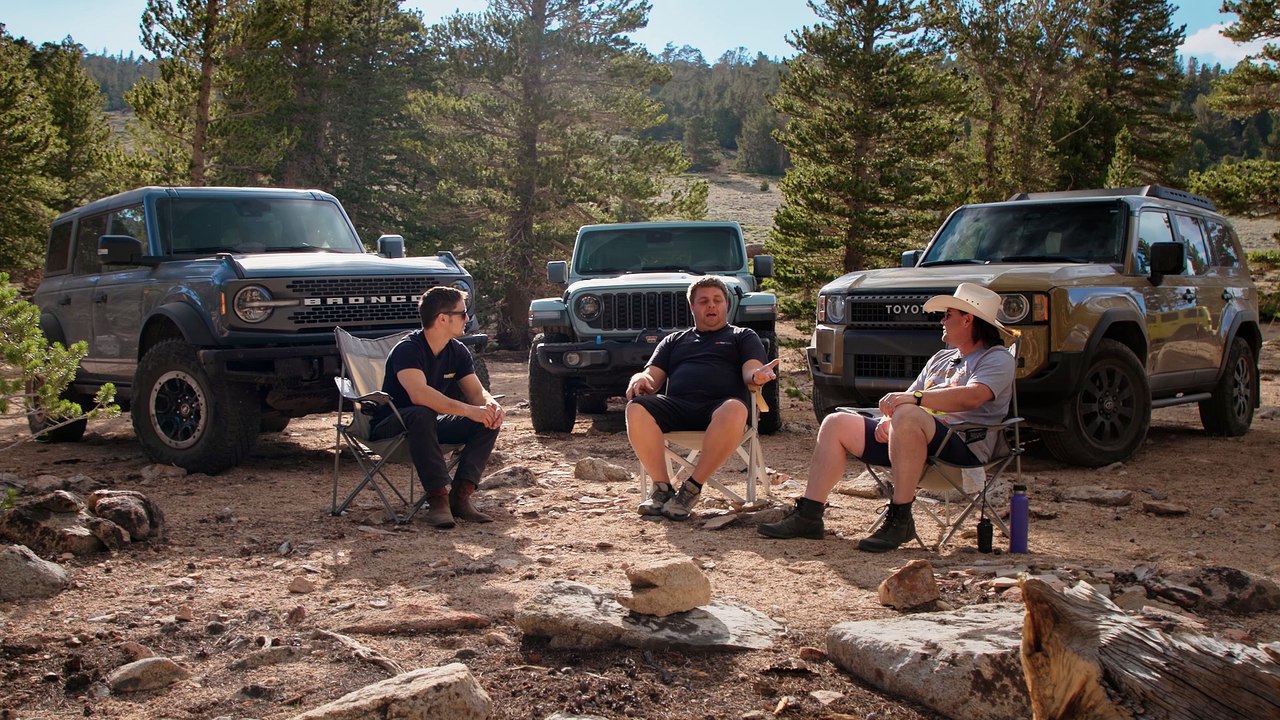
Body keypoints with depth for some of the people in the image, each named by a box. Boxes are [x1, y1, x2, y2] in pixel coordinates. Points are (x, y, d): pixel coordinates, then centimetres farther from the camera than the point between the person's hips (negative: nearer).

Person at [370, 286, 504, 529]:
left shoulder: (458, 351, 2)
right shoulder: (407, 349, -23)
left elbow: (477, 392, 0)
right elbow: (419, 394, -39)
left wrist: (492, 405, -25)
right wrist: (469, 410, -45)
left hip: (431, 426, 7)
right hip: (392, 427, -7)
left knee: (489, 421, -14)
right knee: (422, 415, -40)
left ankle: (461, 495, -21)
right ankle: (438, 498, -36)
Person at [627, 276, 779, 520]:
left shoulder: (743, 336, 26)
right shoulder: (674, 340, 33)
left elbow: (751, 370, 9)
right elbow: (653, 376, 22)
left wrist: (757, 376, -17)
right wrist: (640, 379, -4)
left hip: (719, 404, -2)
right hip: (676, 405, 2)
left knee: (735, 410, -40)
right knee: (636, 409, -30)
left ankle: (692, 488, -30)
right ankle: (662, 488, -23)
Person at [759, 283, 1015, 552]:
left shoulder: (997, 359, 0)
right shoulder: (941, 358, 28)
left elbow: (972, 397, -20)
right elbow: (908, 397, 22)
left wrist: (916, 398, -30)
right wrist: (887, 419, -1)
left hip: (963, 446, -8)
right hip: (914, 438, 9)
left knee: (907, 416, -39)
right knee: (837, 424, -2)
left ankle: (900, 519, -32)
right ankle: (808, 515, -8)